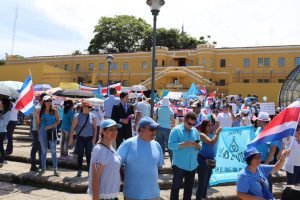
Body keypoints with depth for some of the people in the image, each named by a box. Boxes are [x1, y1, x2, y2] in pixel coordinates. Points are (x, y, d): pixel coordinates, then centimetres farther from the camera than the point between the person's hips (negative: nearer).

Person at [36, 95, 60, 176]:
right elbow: (38, 123, 7)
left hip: (52, 131, -1)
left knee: (53, 151, 0)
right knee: (43, 150, 9)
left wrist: (51, 126, -15)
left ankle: (55, 169, 4)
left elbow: (58, 121, -2)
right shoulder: (40, 112, 2)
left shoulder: (54, 110, -2)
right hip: (43, 132, 1)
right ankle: (43, 168, 21)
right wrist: (39, 132, 3)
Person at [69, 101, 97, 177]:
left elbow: (95, 128, 6)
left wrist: (94, 138, 0)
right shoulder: (77, 116, -3)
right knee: (80, 155, 6)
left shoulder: (92, 116, 3)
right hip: (80, 138, -1)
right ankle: (79, 170, 18)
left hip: (89, 138, 1)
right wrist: (71, 138, -5)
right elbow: (73, 127, -2)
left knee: (89, 155, 1)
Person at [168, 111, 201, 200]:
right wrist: (186, 144, -27)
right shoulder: (176, 130, -10)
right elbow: (171, 145, -20)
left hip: (192, 165, 6)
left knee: (189, 187, 17)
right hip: (179, 165, -6)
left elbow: (199, 147, 12)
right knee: (176, 186, 5)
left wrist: (197, 146, -12)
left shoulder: (195, 131, 8)